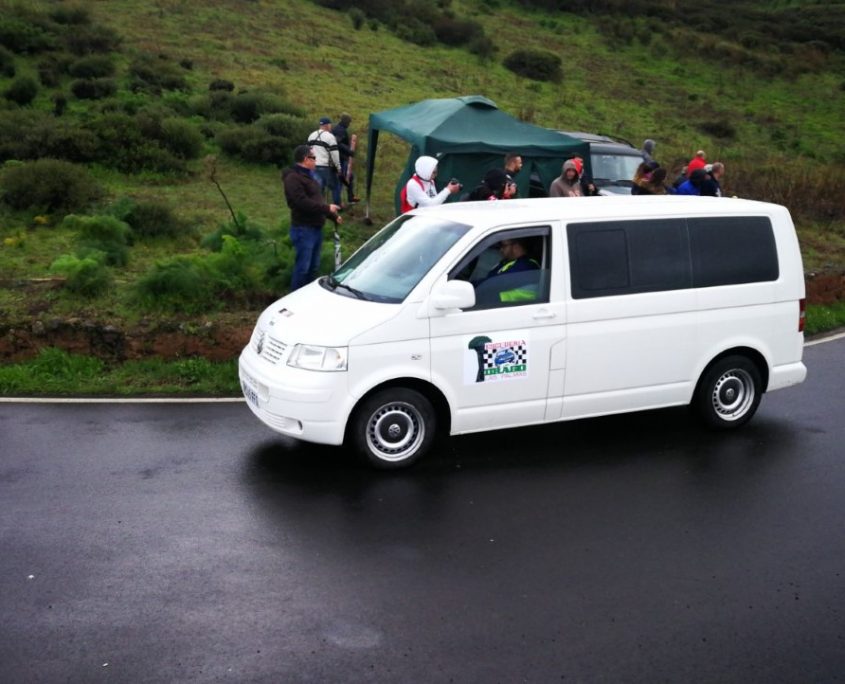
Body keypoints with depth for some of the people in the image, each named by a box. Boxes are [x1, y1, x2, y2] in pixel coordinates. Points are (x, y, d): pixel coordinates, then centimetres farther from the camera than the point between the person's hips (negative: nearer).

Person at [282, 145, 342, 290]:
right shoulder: (293, 178, -15)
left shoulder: (308, 176, 19)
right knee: (302, 267, -8)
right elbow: (303, 202, -25)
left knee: (313, 266, 15)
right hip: (304, 229, -10)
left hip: (316, 228, 10)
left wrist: (333, 216, 21)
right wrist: (327, 208, -19)